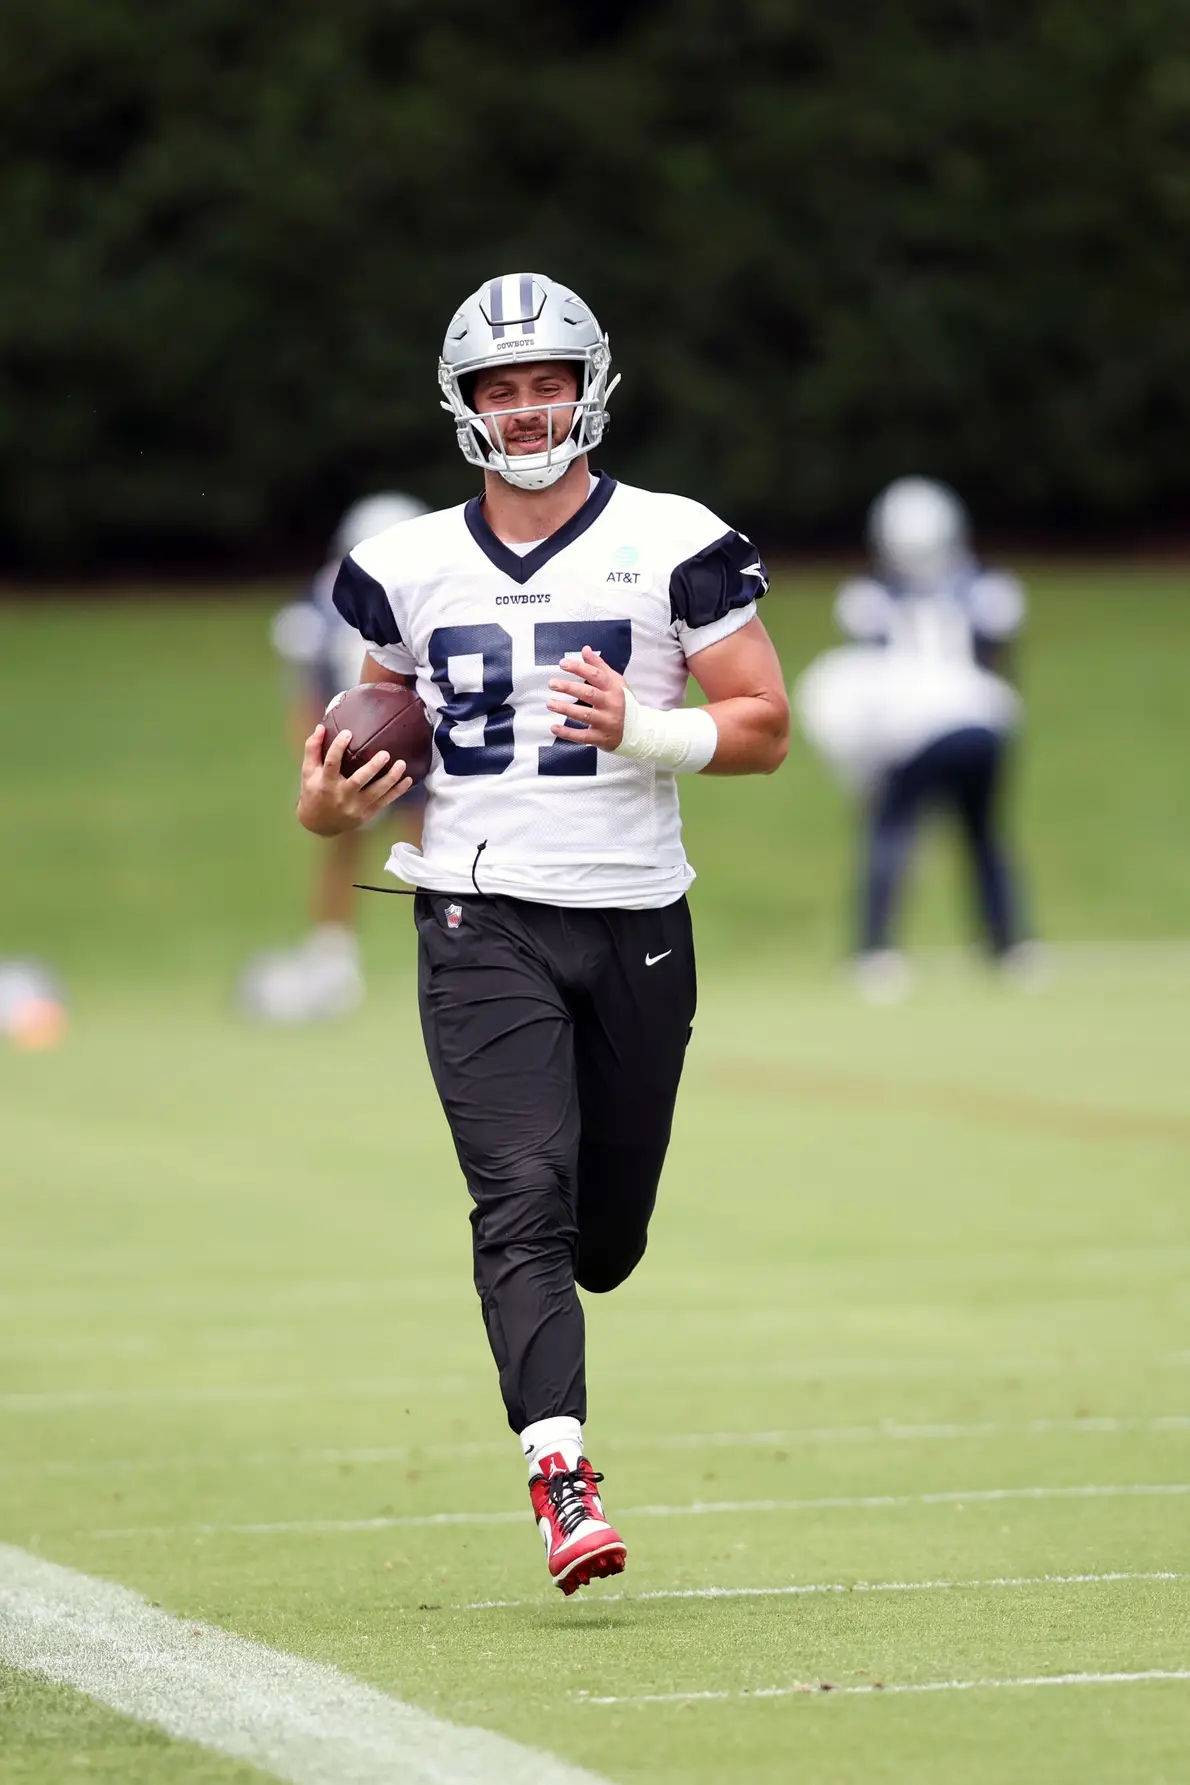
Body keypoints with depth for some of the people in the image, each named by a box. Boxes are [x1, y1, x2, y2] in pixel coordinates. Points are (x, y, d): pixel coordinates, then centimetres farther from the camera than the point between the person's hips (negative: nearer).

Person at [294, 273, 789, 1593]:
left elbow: (763, 727, 0)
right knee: (527, 1199, -18)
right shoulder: (404, 568, 7)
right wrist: (327, 801, -4)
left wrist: (641, 730, -18)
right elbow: (349, 728, 19)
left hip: (635, 923, 0)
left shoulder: (674, 546, 0)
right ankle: (561, 1480, -23)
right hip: (482, 925, 0)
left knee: (604, 1239, 9)